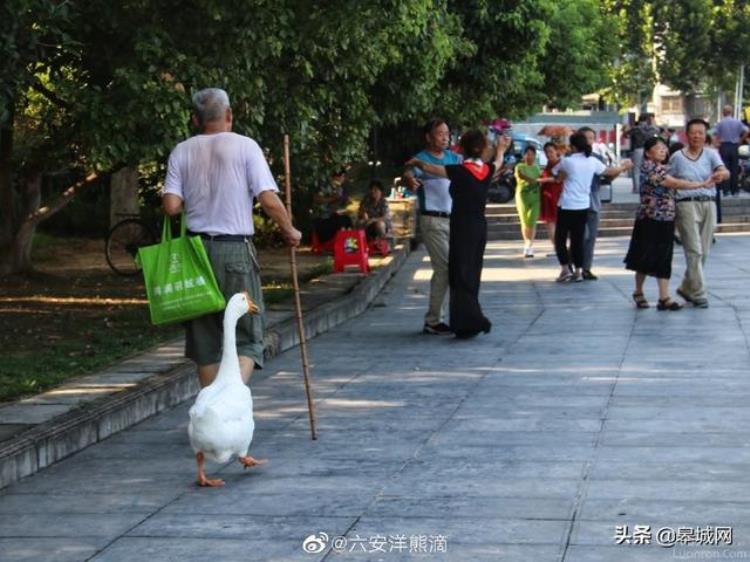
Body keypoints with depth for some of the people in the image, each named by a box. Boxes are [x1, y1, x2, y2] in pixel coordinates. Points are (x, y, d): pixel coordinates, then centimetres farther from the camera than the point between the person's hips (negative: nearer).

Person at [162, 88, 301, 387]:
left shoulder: (182, 152, 5)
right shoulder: (245, 146, -4)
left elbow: (171, 206, -4)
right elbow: (269, 200, -10)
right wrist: (289, 231, 6)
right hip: (236, 250, -3)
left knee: (205, 338, 13)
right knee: (247, 334, 2)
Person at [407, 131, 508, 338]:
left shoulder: (460, 171, -14)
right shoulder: (487, 170, 3)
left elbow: (428, 168, -6)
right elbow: (498, 162, 28)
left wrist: (415, 162, 16)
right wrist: (501, 148, 49)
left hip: (462, 227, -6)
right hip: (480, 227, 6)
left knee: (460, 276, -4)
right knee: (472, 276, 12)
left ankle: (474, 320, -13)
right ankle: (465, 323, 17)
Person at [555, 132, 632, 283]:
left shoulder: (567, 161, -12)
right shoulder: (592, 161, 1)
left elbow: (559, 178, 6)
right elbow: (610, 172, 16)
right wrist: (624, 167, 35)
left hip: (567, 206, -5)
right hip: (583, 206, 5)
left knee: (560, 239, 5)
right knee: (578, 240, 11)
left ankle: (565, 269, -3)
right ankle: (578, 271, 10)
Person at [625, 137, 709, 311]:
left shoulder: (661, 167, 17)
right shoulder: (648, 166, -13)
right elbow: (674, 183, -19)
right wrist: (702, 184, -15)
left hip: (666, 220, 8)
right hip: (650, 219, -8)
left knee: (664, 259, 3)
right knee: (647, 258, 2)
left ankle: (664, 298, 0)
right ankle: (638, 292, 19)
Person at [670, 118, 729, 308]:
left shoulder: (711, 154, 6)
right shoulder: (677, 157, 2)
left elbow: (725, 171, -12)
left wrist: (720, 174, -35)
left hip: (709, 204, 3)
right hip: (687, 204, -3)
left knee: (704, 251, 8)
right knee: (694, 251, -8)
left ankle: (686, 288, 24)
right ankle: (698, 294, -2)